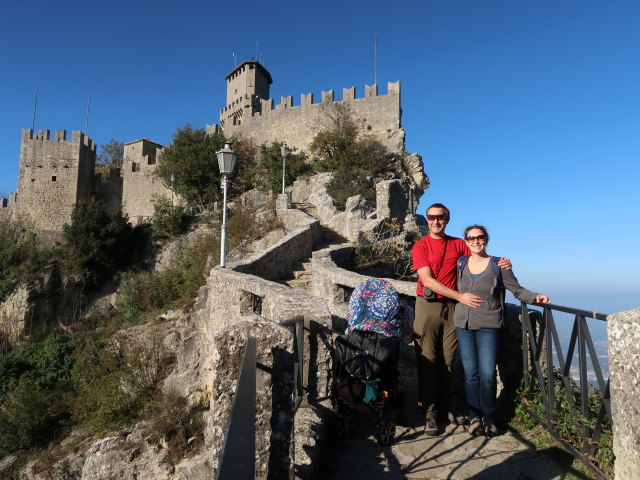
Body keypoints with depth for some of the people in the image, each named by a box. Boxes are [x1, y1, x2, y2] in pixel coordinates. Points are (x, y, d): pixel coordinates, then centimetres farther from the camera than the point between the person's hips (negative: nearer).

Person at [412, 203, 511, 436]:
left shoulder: (458, 244, 9)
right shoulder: (420, 246, -3)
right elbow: (427, 280, -11)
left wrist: (501, 262, -6)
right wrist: (460, 296, -17)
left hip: (452, 307, 3)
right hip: (427, 305, -3)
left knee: (447, 361, 9)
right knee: (428, 362, -1)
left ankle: (444, 408, 21)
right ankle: (428, 413, 8)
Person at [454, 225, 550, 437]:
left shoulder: (498, 264, 2)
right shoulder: (460, 264, 8)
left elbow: (517, 290, 2)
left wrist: (535, 297, -13)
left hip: (488, 326, -2)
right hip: (463, 325, 2)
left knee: (488, 373, -4)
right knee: (471, 373, 3)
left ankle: (488, 417, 14)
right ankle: (474, 416, 15)